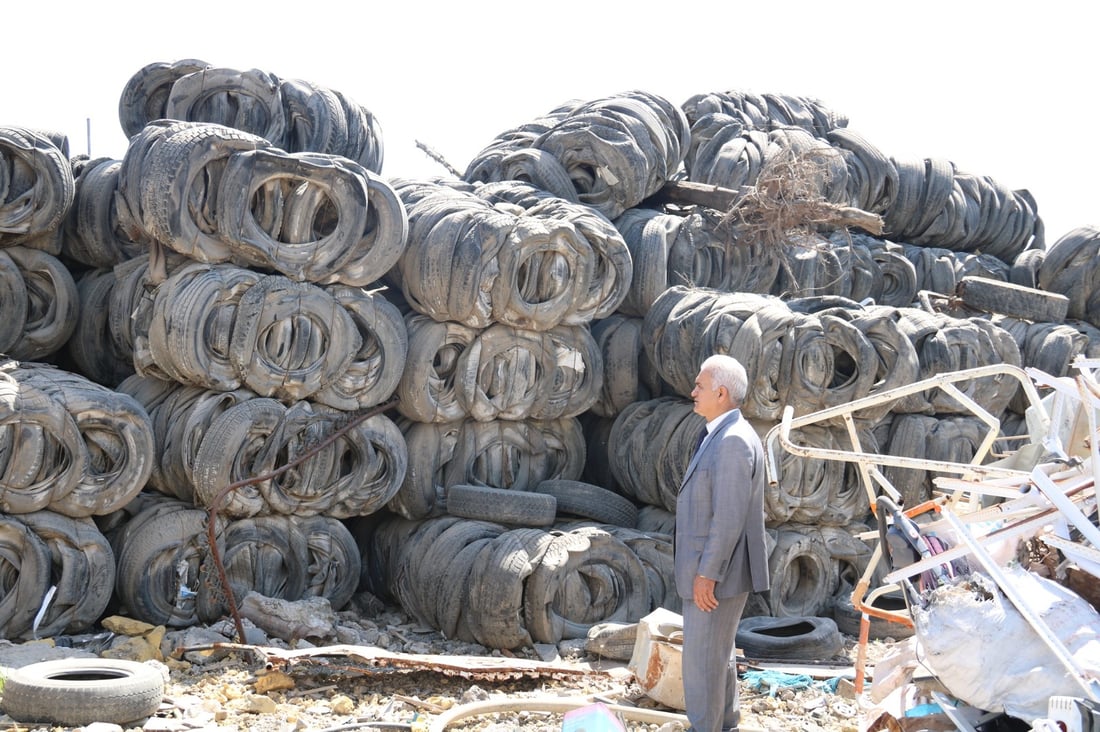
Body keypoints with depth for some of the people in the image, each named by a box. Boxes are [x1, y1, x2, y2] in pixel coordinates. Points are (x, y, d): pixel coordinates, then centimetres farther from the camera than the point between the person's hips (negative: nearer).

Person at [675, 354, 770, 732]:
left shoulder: (733, 440, -20)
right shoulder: (723, 436, 12)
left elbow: (729, 517, -24)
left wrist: (707, 574, -22)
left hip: (715, 573, -10)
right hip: (711, 568, 10)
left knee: (702, 657, -2)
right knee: (719, 652, 20)